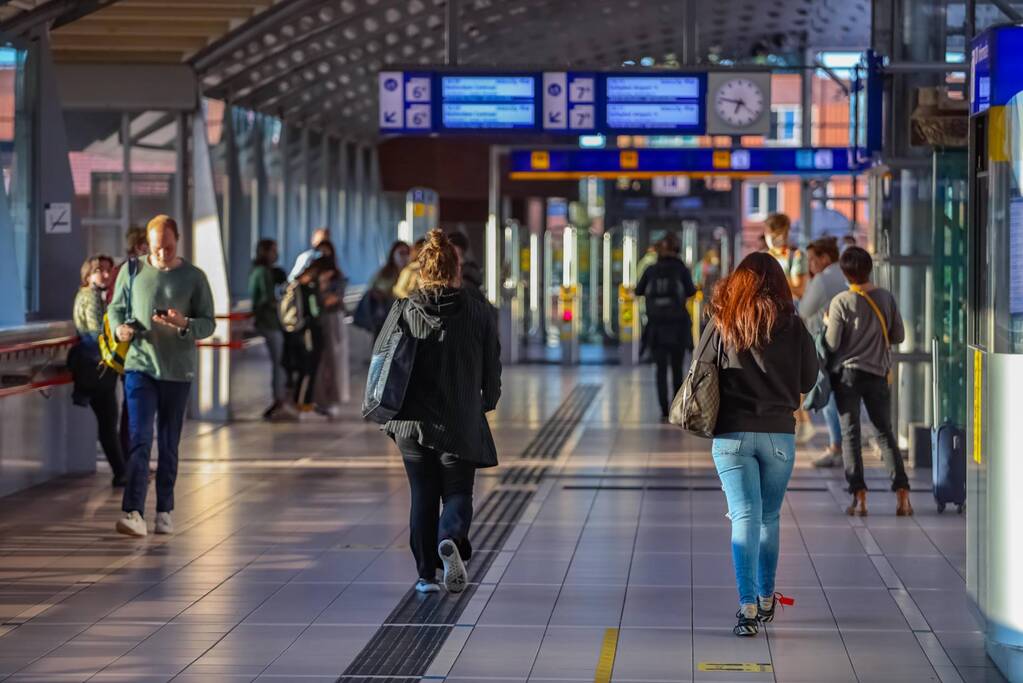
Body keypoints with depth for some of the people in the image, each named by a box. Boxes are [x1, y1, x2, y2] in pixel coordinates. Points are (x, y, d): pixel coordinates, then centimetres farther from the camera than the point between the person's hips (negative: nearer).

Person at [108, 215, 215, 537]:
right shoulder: (131, 272, 2)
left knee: (169, 445, 9)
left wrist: (184, 324, -21)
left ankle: (164, 512, 20)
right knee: (139, 439, -12)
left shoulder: (194, 277, -1)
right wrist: (119, 327, -10)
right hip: (140, 366, -1)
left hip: (178, 371, 1)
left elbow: (209, 324, 0)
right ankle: (133, 514, -20)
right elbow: (116, 308, 12)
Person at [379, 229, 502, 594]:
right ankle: (450, 539, -20)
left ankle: (426, 574, 9)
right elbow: (492, 368, 2)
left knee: (423, 496, 12)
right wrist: (486, 403, 21)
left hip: (412, 423, 1)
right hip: (461, 423, -1)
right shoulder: (479, 313, -3)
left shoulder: (404, 311, -2)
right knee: (457, 492, 10)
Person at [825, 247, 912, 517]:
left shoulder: (841, 302, -12)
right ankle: (902, 494, 1)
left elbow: (832, 344, -11)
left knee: (850, 434, 3)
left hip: (846, 373, -3)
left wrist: (828, 326, 10)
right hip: (878, 373, 3)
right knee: (885, 432, 10)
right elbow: (899, 336, 3)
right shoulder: (886, 298, -3)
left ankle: (859, 497, -5)